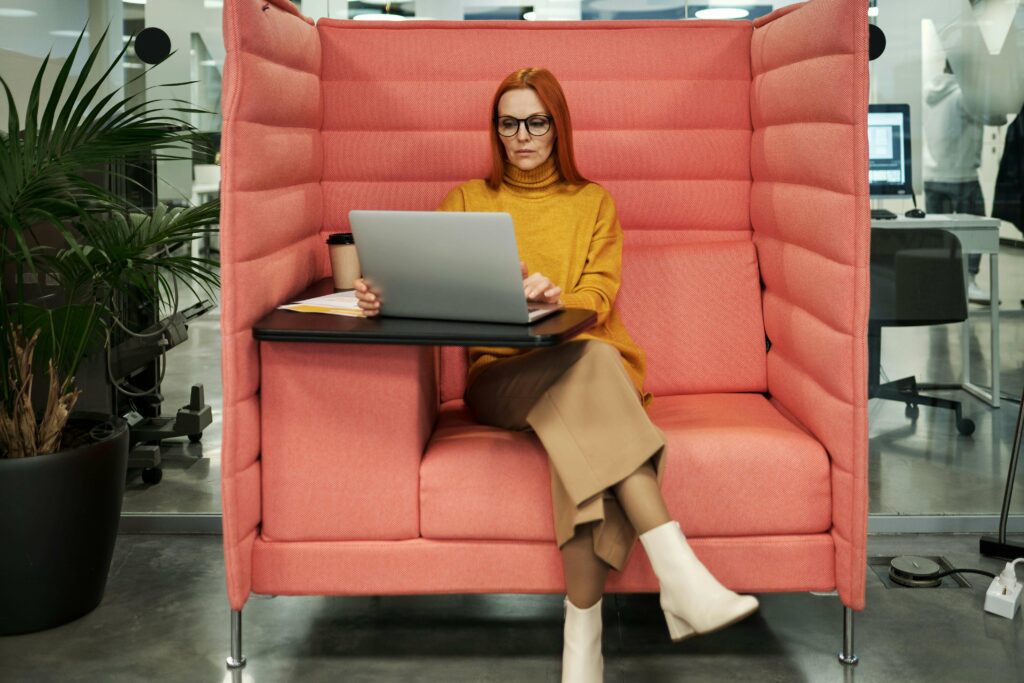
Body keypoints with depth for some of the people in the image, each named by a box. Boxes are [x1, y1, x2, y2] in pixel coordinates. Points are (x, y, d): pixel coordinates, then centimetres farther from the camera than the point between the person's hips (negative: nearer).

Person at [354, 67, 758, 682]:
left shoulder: (594, 203, 17)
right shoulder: (468, 200, 18)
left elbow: (599, 296, 1)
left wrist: (556, 299, -23)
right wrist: (386, 296, -21)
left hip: (584, 362, 1)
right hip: (499, 374, -1)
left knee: (584, 425, -37)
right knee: (590, 364, -36)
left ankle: (583, 633, -39)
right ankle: (681, 575, -48)